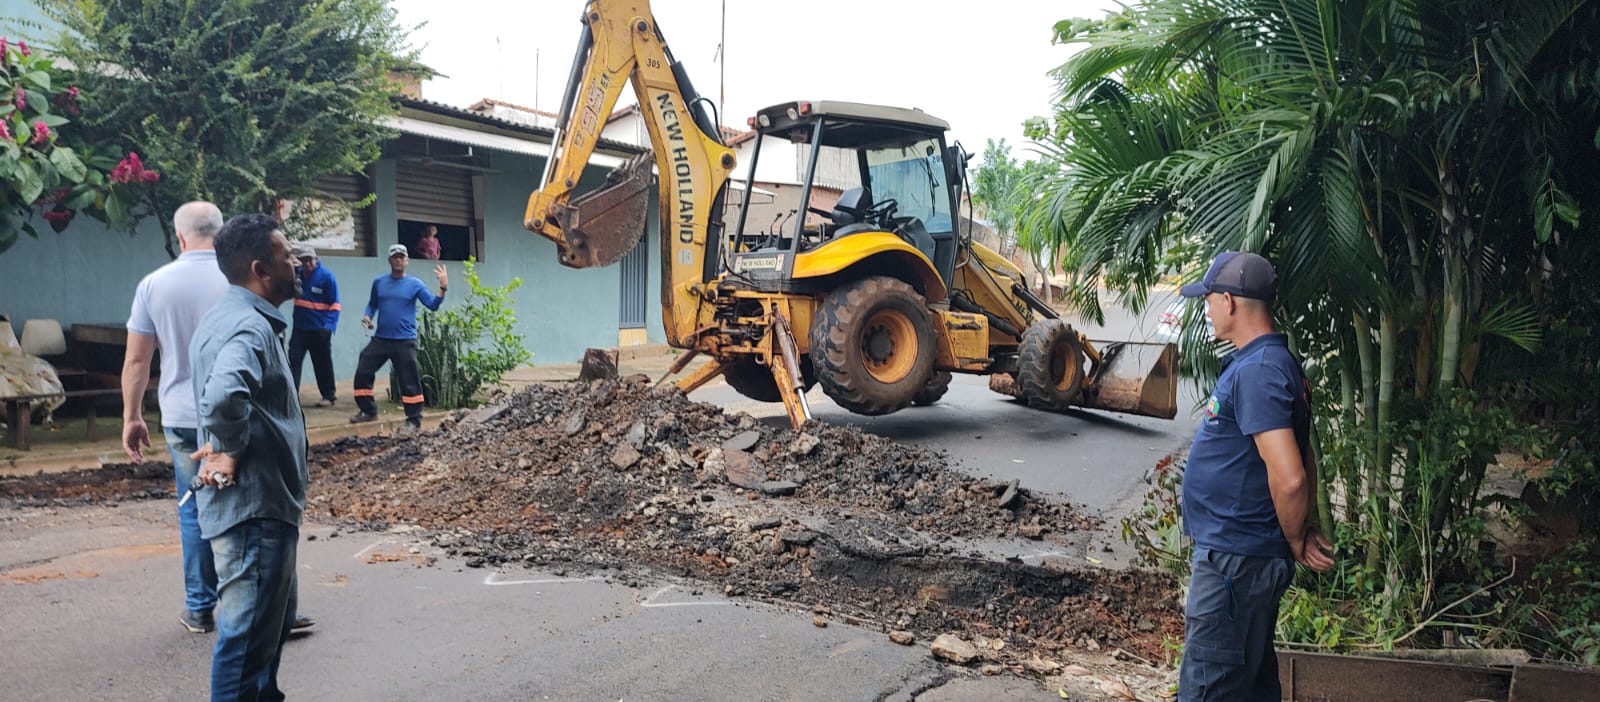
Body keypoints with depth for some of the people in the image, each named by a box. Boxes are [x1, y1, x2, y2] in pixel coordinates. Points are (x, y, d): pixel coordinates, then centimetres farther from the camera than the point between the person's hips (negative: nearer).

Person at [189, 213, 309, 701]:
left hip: (257, 500, 11)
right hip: (254, 504, -11)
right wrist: (232, 451, -23)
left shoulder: (228, 316, 13)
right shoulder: (250, 326, -21)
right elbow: (225, 395, -40)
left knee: (273, 621, 24)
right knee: (249, 633, -1)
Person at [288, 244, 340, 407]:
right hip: (300, 328, 4)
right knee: (293, 360, -6)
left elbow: (334, 305, -10)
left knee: (323, 364, 6)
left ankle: (328, 396, 17)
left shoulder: (326, 276, -9)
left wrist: (329, 327, -20)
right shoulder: (296, 274, 5)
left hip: (320, 329, -4)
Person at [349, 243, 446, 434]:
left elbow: (433, 305, -8)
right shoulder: (379, 282, 8)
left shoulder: (415, 284, -1)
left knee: (409, 381, -4)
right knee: (362, 372, 5)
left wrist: (443, 288, -22)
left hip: (405, 341, -4)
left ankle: (414, 421, 3)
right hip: (380, 339, 4)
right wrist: (367, 316, 0)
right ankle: (368, 411, 24)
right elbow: (372, 304, 20)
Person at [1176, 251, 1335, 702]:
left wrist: (1295, 541, -11)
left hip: (1234, 559, -11)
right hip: (1242, 551, 11)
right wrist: (1305, 532, 14)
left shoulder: (1257, 372, -21)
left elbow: (1289, 478, -27)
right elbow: (1304, 464, 20)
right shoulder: (1278, 363, 12)